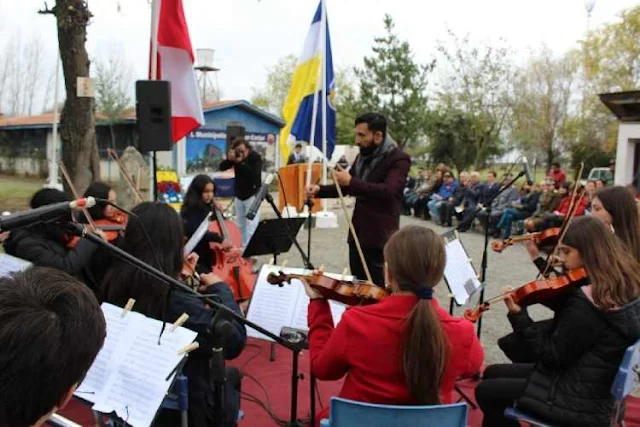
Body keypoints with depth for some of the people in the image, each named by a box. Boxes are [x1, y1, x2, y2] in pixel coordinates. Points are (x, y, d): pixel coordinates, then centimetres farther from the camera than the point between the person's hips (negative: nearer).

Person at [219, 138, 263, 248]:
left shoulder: (255, 157, -15)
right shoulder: (236, 156, -1)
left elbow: (255, 175, -28)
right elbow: (222, 168, -3)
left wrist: (240, 163, -30)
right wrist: (229, 159, -22)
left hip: (252, 196, -6)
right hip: (239, 196, 6)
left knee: (251, 226, -12)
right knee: (241, 225, 15)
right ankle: (244, 246, 27)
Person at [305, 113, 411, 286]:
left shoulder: (398, 159, -11)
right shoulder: (362, 157, 13)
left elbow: (388, 191, -27)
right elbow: (345, 187, 22)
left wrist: (351, 182, -26)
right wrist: (319, 190, 4)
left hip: (380, 239, -7)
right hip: (357, 235, 7)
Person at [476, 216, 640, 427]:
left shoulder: (586, 302, -29)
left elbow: (552, 356, -22)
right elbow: (567, 310, 11)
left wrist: (518, 315, -22)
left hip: (580, 399, -9)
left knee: (486, 392, 3)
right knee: (492, 373, 17)